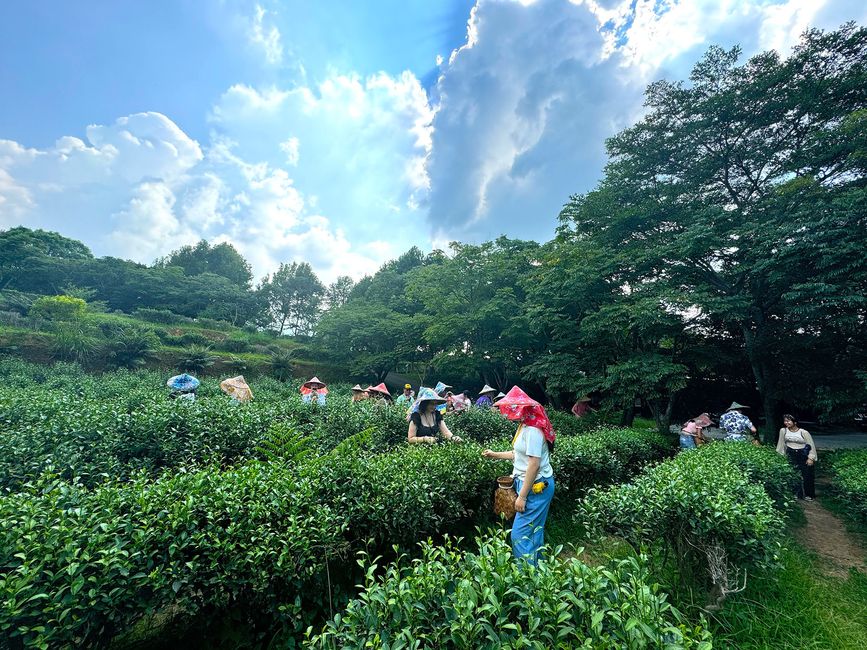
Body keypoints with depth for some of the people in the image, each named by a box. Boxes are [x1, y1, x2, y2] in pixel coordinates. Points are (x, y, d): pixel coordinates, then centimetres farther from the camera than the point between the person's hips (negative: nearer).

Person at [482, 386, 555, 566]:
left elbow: (534, 464, -24)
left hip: (536, 487, -10)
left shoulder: (532, 430, -22)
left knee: (520, 534, -5)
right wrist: (495, 455, 18)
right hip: (531, 484, 10)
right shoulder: (525, 426, 8)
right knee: (534, 531, 19)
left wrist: (522, 496, -20)